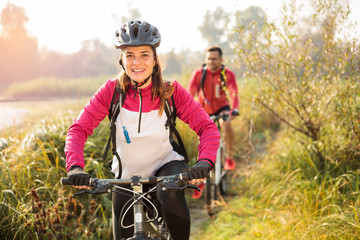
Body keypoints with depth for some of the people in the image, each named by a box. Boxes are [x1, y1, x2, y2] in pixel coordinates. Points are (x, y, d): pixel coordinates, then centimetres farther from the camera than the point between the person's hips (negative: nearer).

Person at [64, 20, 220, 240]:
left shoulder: (171, 91, -16)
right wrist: (75, 167, -35)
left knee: (171, 194, -35)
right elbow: (79, 129, -17)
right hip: (126, 175, 2)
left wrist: (204, 162, -40)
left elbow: (207, 127, -21)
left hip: (165, 166, -2)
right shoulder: (112, 91, -15)